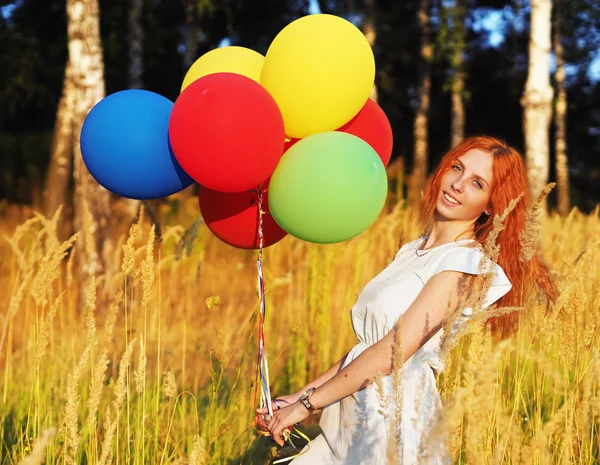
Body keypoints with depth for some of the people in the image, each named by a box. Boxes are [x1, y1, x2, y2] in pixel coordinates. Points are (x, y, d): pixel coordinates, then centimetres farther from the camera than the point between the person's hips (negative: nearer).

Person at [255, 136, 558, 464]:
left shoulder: (469, 263, -13)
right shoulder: (412, 251, 14)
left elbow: (393, 351, -18)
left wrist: (308, 403, -13)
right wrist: (301, 396, 6)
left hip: (394, 427, -7)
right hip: (354, 423, 7)